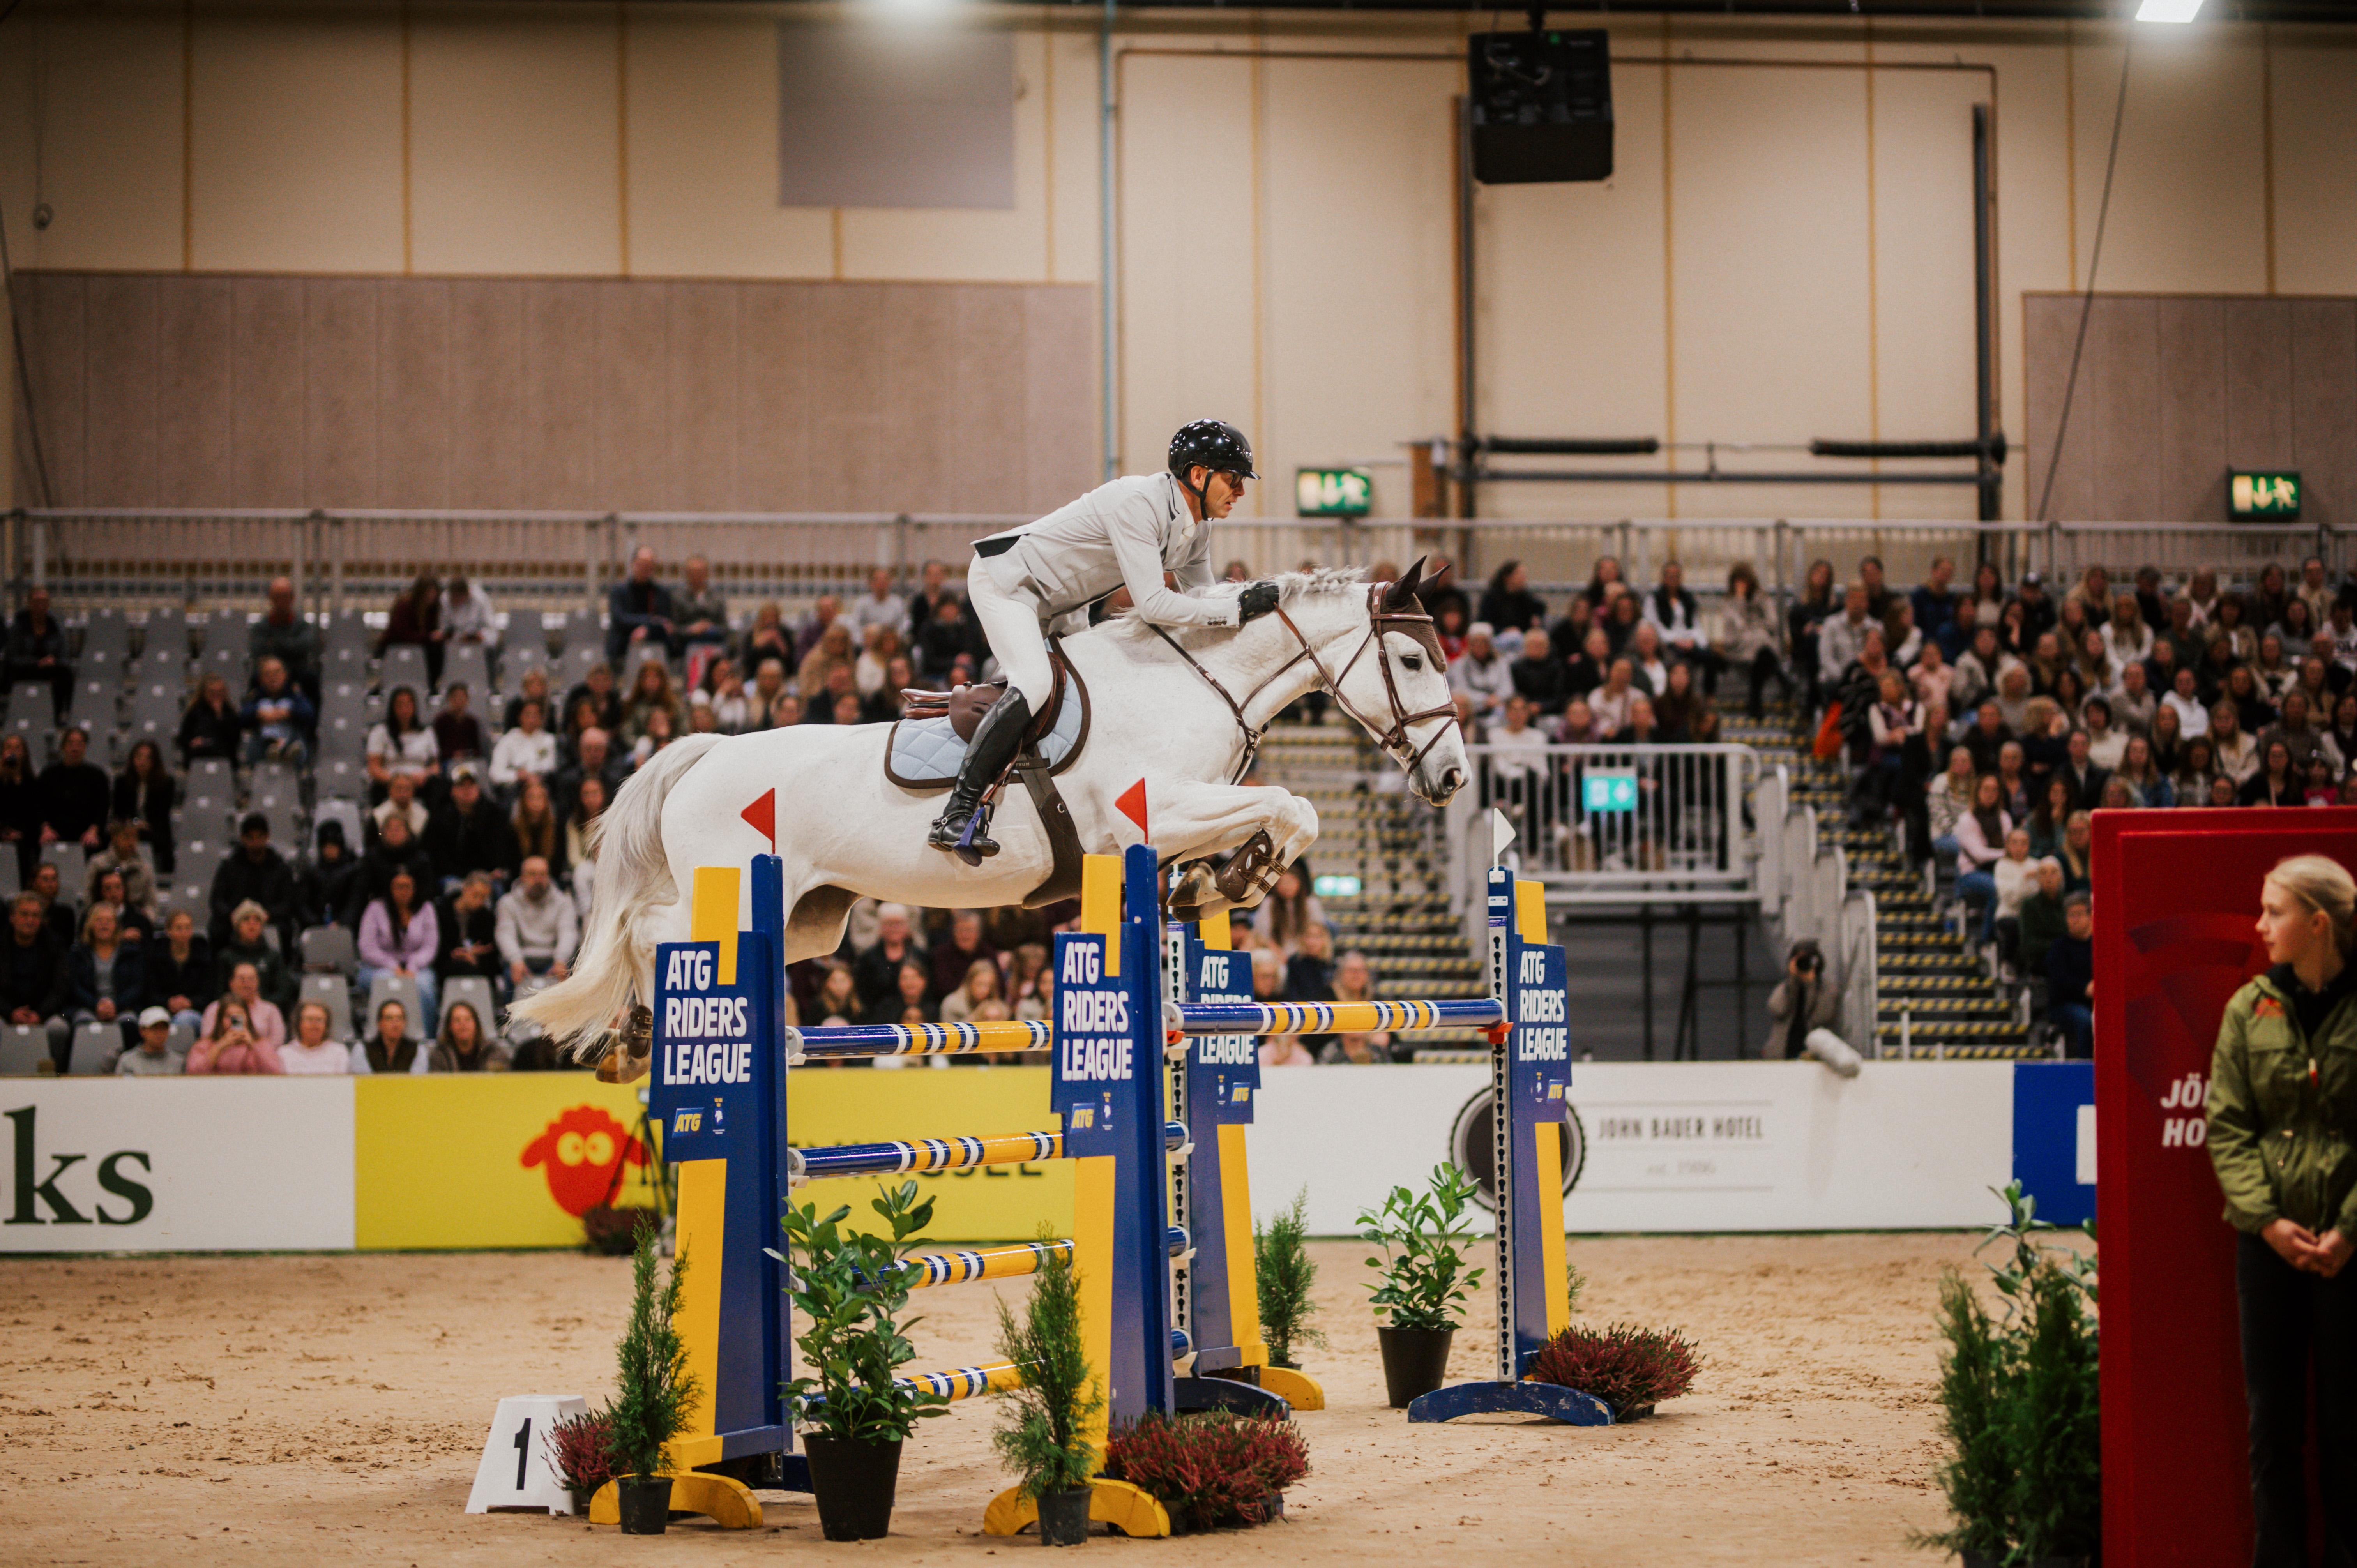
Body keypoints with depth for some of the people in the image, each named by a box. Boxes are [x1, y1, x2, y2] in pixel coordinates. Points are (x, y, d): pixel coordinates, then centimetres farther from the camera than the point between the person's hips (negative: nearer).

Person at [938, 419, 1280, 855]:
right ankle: (957, 815, -32)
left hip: (1057, 607, 10)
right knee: (1034, 684, -29)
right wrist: (1237, 608, -34)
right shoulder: (1140, 503, -31)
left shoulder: (1198, 524, -1)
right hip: (1005, 579, -10)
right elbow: (1152, 604, -36)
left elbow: (1199, 599, 6)